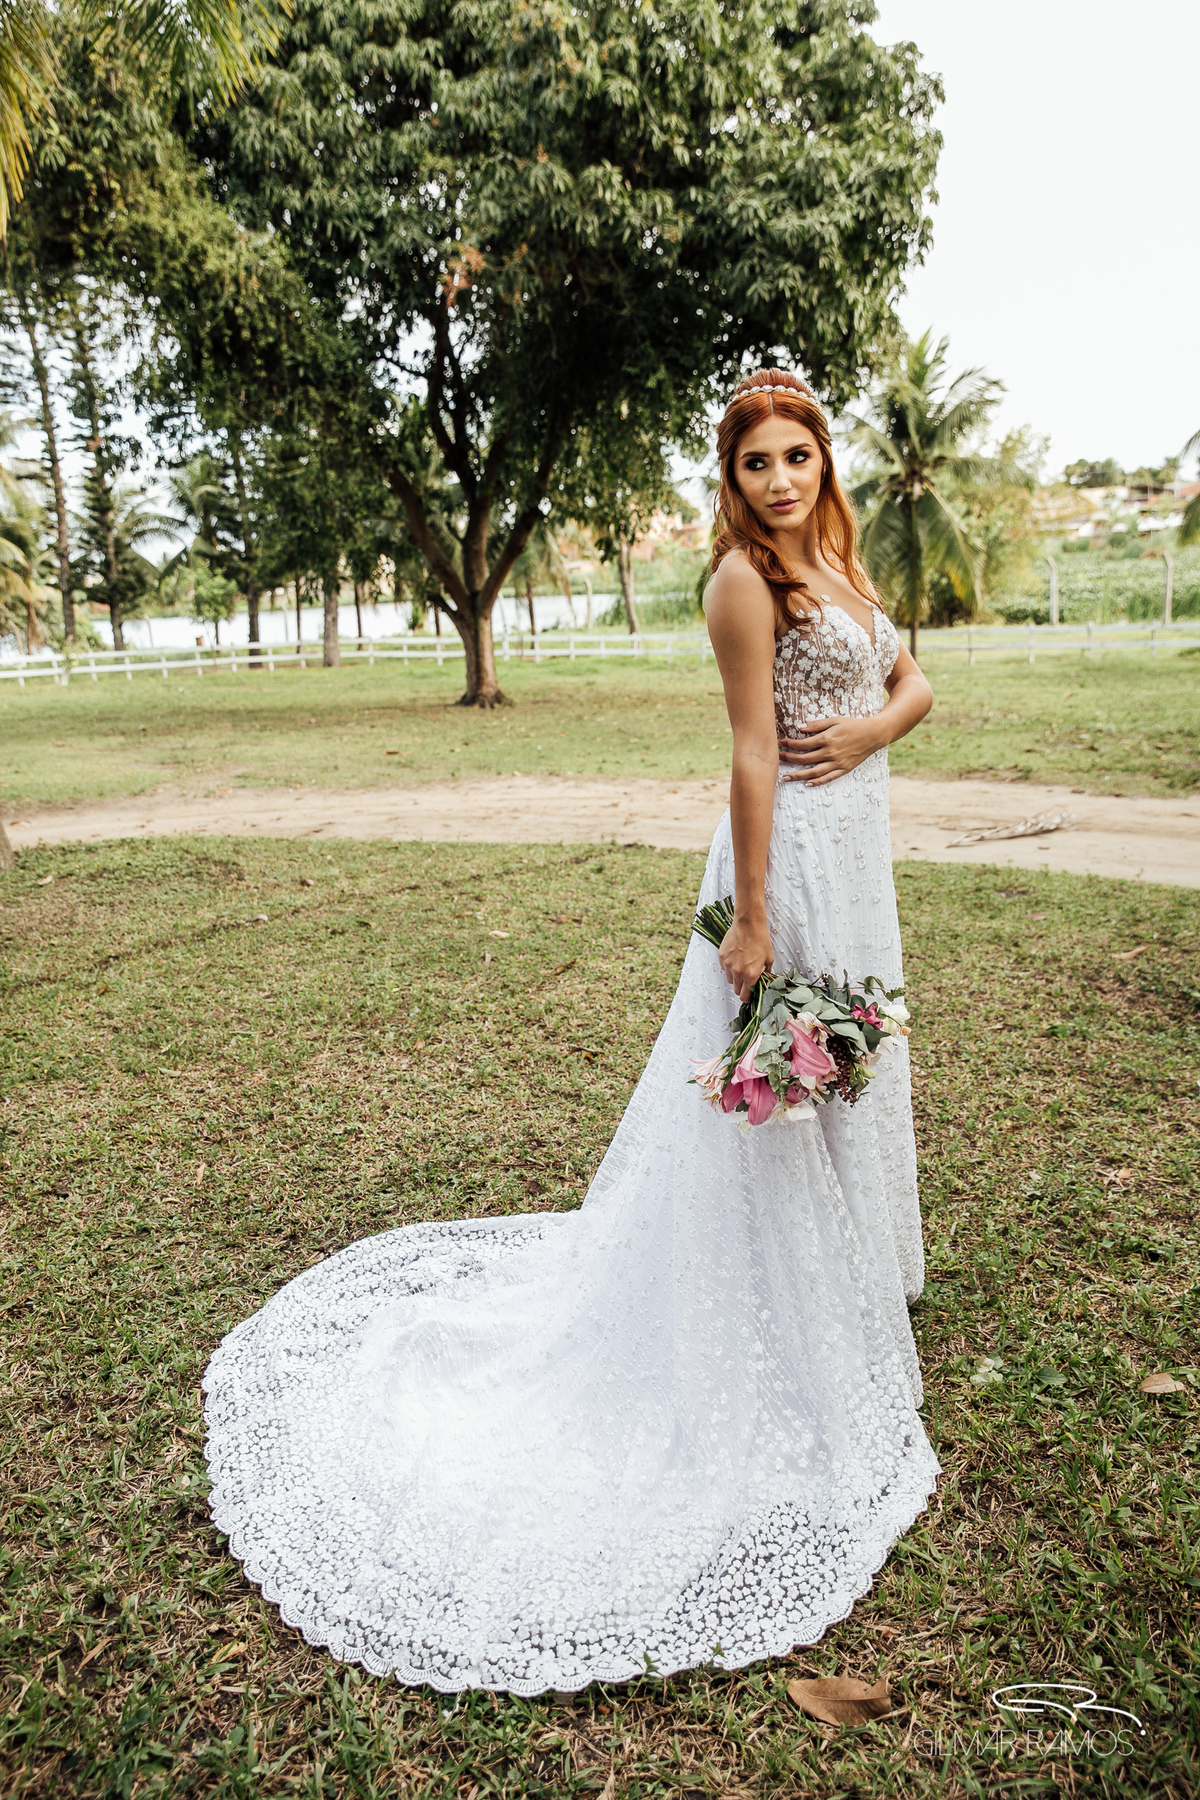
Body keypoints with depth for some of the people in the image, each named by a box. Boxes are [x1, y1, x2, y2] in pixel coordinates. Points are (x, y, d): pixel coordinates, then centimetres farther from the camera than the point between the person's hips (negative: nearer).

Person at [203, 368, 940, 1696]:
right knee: (774, 1101, 3)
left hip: (853, 854, 9)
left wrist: (876, 725, -8)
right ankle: (786, 1345, 21)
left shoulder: (836, 564, 13)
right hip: (790, 856, -9)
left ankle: (848, 1269, 43)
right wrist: (751, 918, -19)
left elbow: (911, 681, 15)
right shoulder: (746, 578, -14)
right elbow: (752, 754, -19)